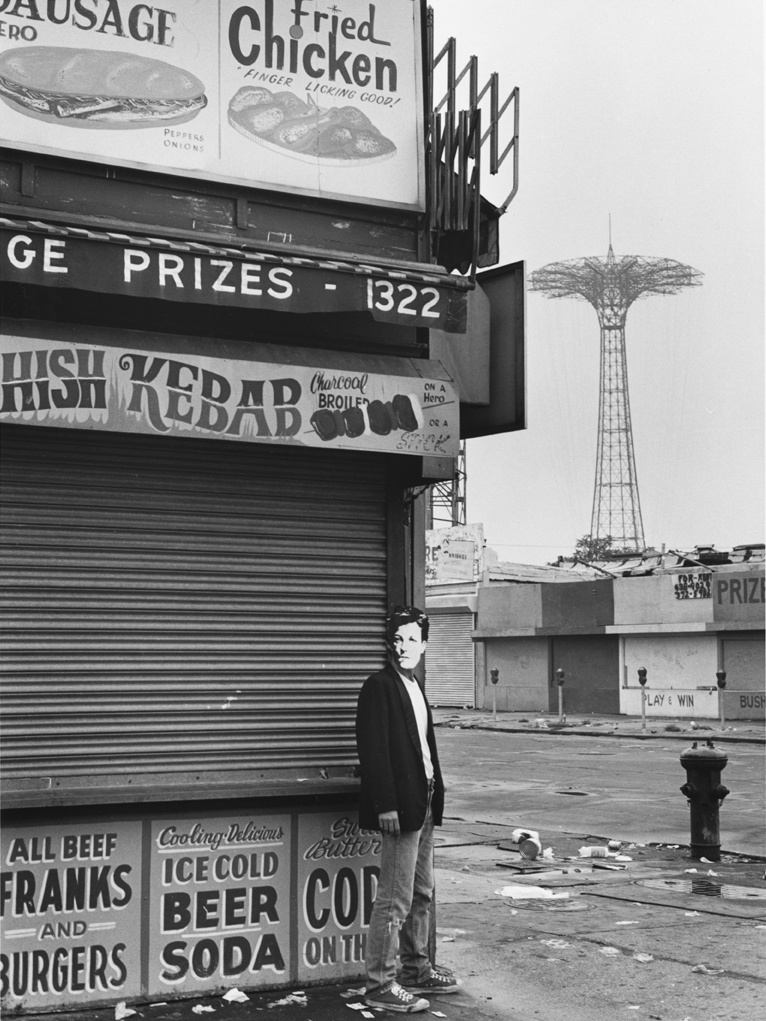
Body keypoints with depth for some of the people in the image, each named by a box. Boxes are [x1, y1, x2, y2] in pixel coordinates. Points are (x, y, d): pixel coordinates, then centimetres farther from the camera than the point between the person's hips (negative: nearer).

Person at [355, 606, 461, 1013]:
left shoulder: (414, 686, 15)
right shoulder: (379, 686, -11)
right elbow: (373, 749, -17)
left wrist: (434, 796, 12)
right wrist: (386, 806, -22)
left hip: (424, 804, 9)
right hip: (400, 806, -9)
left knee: (421, 893, 16)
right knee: (395, 899, -7)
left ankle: (416, 969, 27)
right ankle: (379, 984, -1)